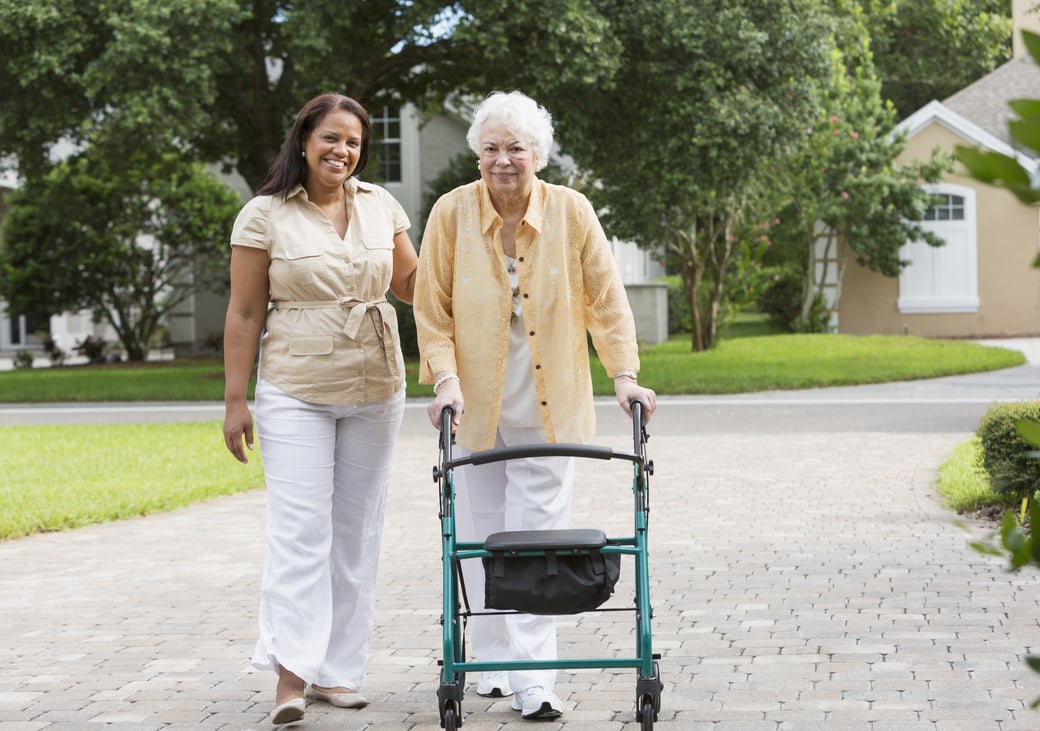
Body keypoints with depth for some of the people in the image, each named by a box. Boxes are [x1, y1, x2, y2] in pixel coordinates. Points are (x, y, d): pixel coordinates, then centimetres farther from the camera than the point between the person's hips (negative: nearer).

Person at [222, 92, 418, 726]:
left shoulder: (381, 206, 7)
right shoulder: (266, 216, -4)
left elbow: (412, 285, 17)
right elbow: (245, 313, -3)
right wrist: (236, 400, -6)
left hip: (376, 390, 4)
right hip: (295, 393, -4)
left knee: (357, 530, 7)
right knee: (299, 528, -12)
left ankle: (340, 671, 13)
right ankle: (292, 672, -14)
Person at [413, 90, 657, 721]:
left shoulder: (572, 211, -5)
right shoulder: (453, 212, -5)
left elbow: (606, 300, 0)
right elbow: (433, 309, -1)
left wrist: (624, 373, -9)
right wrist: (446, 377, -12)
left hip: (549, 404, -1)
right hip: (475, 404, 1)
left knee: (538, 535, -6)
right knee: (482, 535, 7)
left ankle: (534, 678, -5)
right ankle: (494, 661, 22)